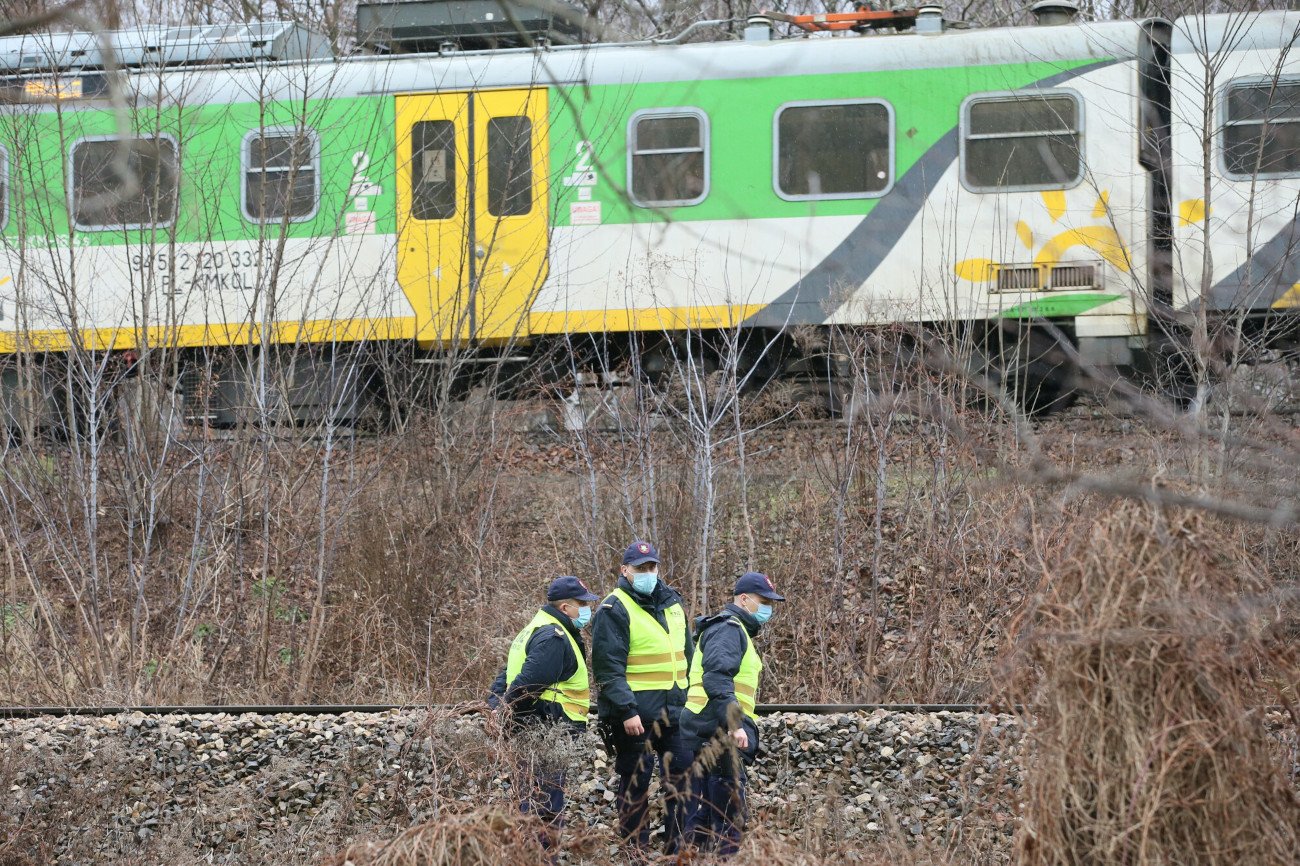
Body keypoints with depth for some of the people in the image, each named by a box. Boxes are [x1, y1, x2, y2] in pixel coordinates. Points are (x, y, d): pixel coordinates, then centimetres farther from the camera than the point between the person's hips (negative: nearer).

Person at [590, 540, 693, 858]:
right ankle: (635, 852, 7)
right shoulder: (614, 611, -10)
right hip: (635, 712, -7)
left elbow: (687, 656, 22)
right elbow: (608, 668, -15)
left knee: (682, 777, 5)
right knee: (636, 782, 0)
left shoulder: (672, 603, 13)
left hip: (674, 709, 7)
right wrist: (626, 711, -21)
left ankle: (680, 847, 11)